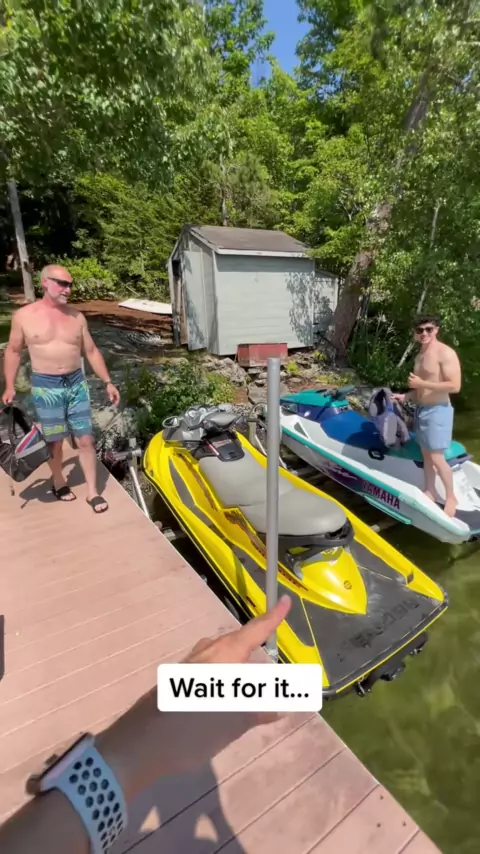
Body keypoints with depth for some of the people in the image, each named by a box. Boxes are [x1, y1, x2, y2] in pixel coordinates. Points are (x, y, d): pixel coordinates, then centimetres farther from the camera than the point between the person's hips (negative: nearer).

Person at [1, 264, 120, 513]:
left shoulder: (76, 316, 4)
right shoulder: (24, 316, -3)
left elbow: (92, 351, 9)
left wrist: (107, 382, 4)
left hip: (77, 383, 2)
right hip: (46, 387, -2)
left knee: (85, 440, 3)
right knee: (55, 441, 10)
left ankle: (92, 491, 14)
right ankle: (58, 482, 36)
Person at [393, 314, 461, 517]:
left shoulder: (445, 353, -15)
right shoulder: (420, 356, 12)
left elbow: (455, 386, -23)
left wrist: (421, 383, -22)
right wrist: (406, 396, 6)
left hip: (437, 411, -8)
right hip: (421, 409, 8)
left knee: (437, 457, -4)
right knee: (426, 455, 14)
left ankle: (451, 498, 13)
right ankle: (429, 493, 27)